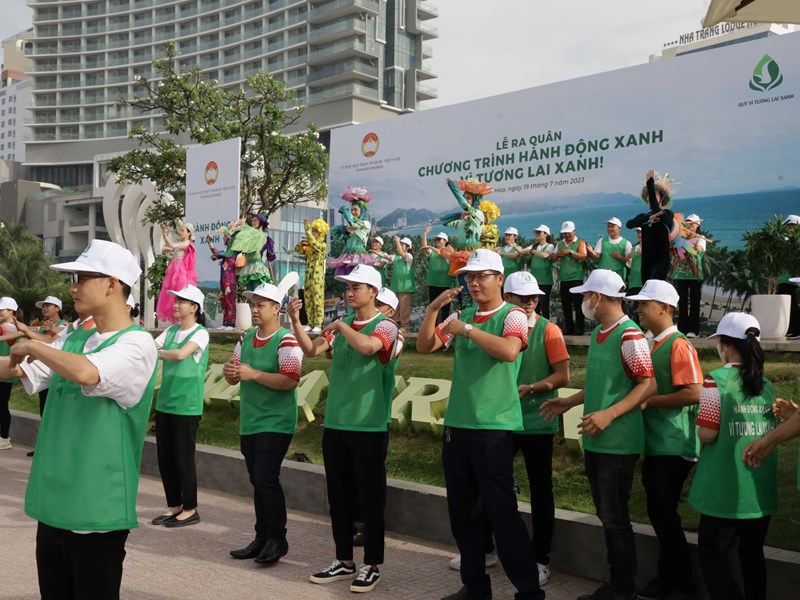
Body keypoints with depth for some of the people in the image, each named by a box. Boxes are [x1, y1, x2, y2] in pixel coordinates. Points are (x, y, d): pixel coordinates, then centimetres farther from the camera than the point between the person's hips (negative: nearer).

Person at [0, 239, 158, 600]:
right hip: (53, 506, 7)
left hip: (96, 512, -7)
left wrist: (32, 346, -17)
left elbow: (85, 373, -32)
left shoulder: (137, 344, -15)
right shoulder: (73, 340, 9)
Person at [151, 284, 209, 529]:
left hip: (187, 406, -7)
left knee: (183, 458, 0)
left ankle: (190, 509, 14)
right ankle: (174, 506, 24)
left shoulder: (200, 333, -9)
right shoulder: (170, 331, 11)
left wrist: (156, 352, -10)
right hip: (164, 403, 7)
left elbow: (181, 354, -24)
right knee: (164, 457, 11)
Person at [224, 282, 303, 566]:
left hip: (275, 423, -7)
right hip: (249, 423, 7)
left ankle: (277, 540, 4)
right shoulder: (246, 338, 10)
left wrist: (253, 374, -24)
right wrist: (230, 371, -10)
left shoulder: (286, 341, -13)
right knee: (258, 482, 13)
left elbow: (291, 380, -23)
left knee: (266, 479, -10)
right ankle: (262, 538, 23)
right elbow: (232, 376, 14)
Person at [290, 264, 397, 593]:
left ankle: (372, 566, 15)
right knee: (338, 497, 13)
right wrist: (296, 321, -10)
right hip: (335, 423, 6)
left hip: (368, 426, -6)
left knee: (369, 498, 3)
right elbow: (311, 350, 2)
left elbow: (367, 346, -27)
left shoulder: (385, 325, -6)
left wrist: (341, 326, -13)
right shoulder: (341, 326, 12)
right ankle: (344, 560, 26)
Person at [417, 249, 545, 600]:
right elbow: (424, 347, 7)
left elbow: (509, 351, -24)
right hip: (456, 425, 7)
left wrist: (467, 329, -19)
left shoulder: (513, 315, -5)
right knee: (462, 511, 13)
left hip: (494, 427, -6)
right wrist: (433, 309, -5)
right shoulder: (461, 317, 12)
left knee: (501, 511, -4)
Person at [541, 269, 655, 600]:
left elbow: (648, 385, -18)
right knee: (606, 514, 16)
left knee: (614, 517, 1)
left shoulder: (629, 336, -16)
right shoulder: (598, 333, 12)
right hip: (595, 440, 9)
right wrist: (569, 402, 17)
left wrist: (609, 414, -25)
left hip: (618, 442, -9)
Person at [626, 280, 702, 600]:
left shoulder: (678, 345, -14)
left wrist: (649, 400, -17)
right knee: (658, 513, 14)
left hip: (673, 447, -8)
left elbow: (694, 393, -22)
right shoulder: (652, 346, 13)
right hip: (654, 445, 8)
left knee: (664, 513, -1)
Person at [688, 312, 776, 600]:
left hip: (727, 488, -6)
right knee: (751, 552, 17)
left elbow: (707, 434, -17)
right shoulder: (766, 385, 6)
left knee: (715, 552, 7)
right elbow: (767, 431, 14)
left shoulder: (716, 380, -15)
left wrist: (699, 432, 3)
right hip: (761, 488, 6)